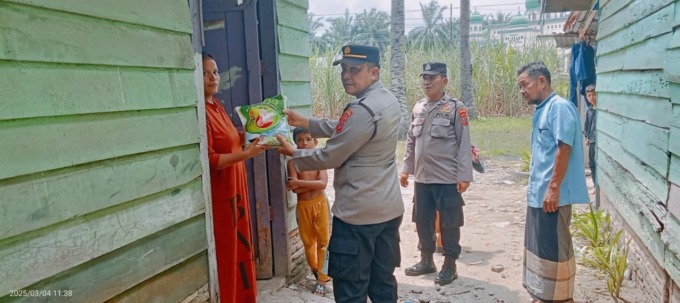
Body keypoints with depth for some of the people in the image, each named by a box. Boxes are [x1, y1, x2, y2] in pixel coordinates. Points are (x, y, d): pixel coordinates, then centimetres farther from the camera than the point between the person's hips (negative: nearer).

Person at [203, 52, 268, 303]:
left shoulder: (216, 104, 9)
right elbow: (207, 160, -24)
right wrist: (246, 154, -26)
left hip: (234, 188, 10)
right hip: (218, 194, -10)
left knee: (240, 245, 20)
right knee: (225, 252, 3)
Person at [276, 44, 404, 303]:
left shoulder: (363, 110, -22)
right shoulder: (387, 100, 8)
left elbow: (329, 157, -16)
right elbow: (343, 129, 18)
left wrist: (292, 153, 0)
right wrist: (304, 122, 12)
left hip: (358, 214, -9)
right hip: (388, 209, 9)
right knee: (383, 282, 19)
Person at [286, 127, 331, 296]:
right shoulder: (293, 162, -8)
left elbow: (323, 183, -21)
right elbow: (294, 189, -17)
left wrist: (300, 182, -23)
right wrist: (313, 183, -21)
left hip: (320, 204, 0)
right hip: (303, 206, 1)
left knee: (323, 241, 1)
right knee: (308, 242, 13)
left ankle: (322, 278, 11)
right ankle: (315, 272, 34)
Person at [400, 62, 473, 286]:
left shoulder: (455, 108, -7)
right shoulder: (418, 108, 10)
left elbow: (464, 144, -10)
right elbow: (411, 142, 16)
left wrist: (464, 176, -14)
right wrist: (405, 169, 14)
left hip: (448, 179, -6)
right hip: (422, 178, 6)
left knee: (449, 223, 5)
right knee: (422, 221, 14)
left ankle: (449, 266, 20)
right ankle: (426, 260, 31)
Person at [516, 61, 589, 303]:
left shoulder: (560, 107, -14)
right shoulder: (542, 109, 15)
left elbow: (564, 149, -20)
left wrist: (553, 188, -22)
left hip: (552, 194, -10)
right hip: (538, 193, 10)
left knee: (554, 247, -1)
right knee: (540, 246, 16)